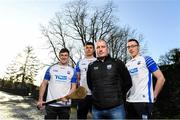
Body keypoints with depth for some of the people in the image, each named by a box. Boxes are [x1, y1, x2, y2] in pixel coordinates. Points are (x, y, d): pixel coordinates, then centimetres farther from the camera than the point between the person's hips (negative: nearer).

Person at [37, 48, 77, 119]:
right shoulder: (51, 69, 5)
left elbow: (73, 87, 2)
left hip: (65, 105, 1)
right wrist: (40, 99, -3)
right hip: (51, 104, 0)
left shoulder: (72, 71, 5)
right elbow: (44, 84, 6)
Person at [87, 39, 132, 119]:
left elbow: (128, 82, 6)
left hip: (116, 107, -2)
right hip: (96, 109, 3)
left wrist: (119, 96, 9)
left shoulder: (117, 63, 0)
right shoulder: (91, 66, 7)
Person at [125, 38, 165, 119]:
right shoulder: (127, 65, 13)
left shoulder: (146, 60, -2)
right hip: (129, 101, 6)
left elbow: (161, 78, -5)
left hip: (144, 100, -5)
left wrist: (154, 96, -5)